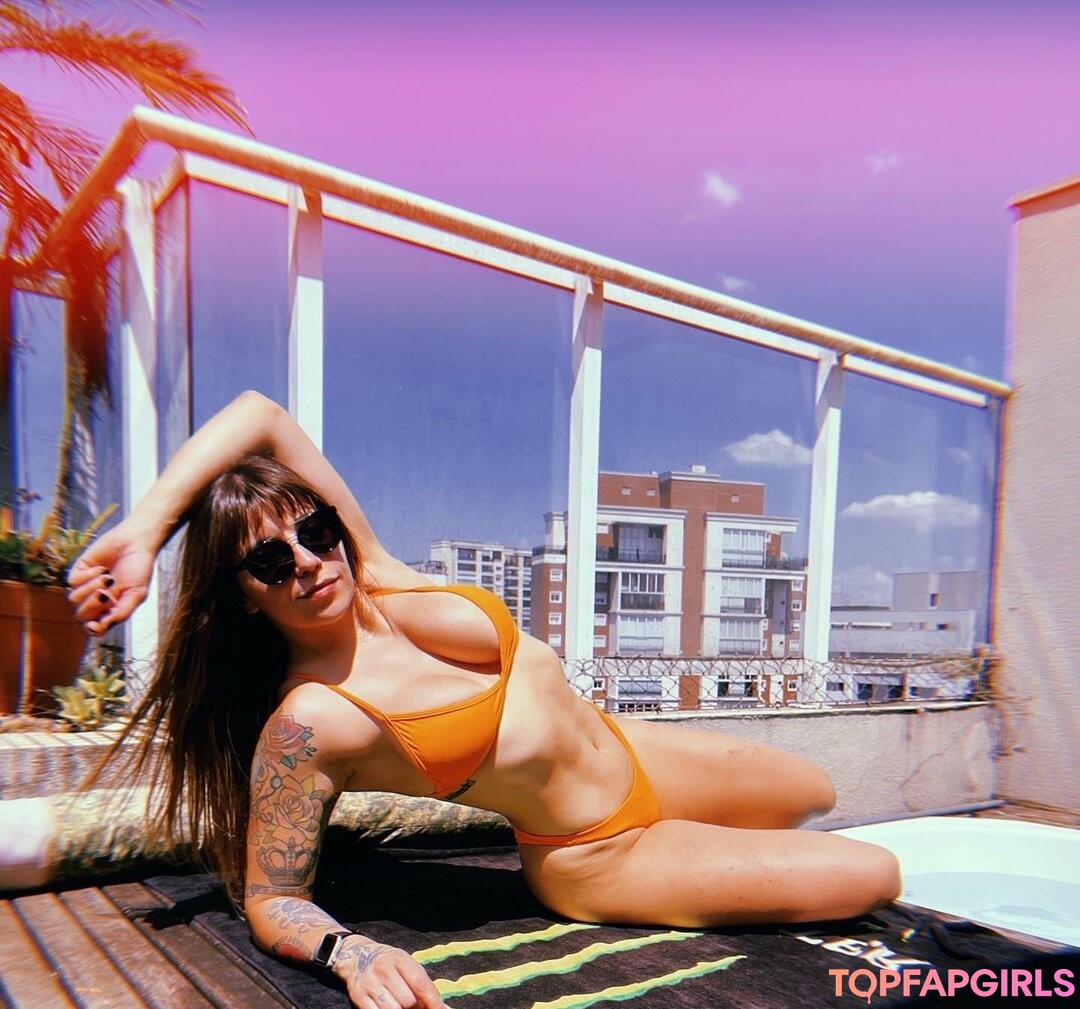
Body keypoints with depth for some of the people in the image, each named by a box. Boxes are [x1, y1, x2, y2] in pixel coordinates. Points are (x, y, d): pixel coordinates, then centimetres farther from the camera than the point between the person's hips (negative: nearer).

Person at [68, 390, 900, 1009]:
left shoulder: (376, 577, -15)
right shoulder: (308, 723, -28)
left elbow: (261, 415, -16)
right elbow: (270, 901, -18)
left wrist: (145, 528, -25)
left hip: (632, 750, 6)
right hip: (598, 859, -6)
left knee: (816, 795, 29)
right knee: (872, 877, -1)